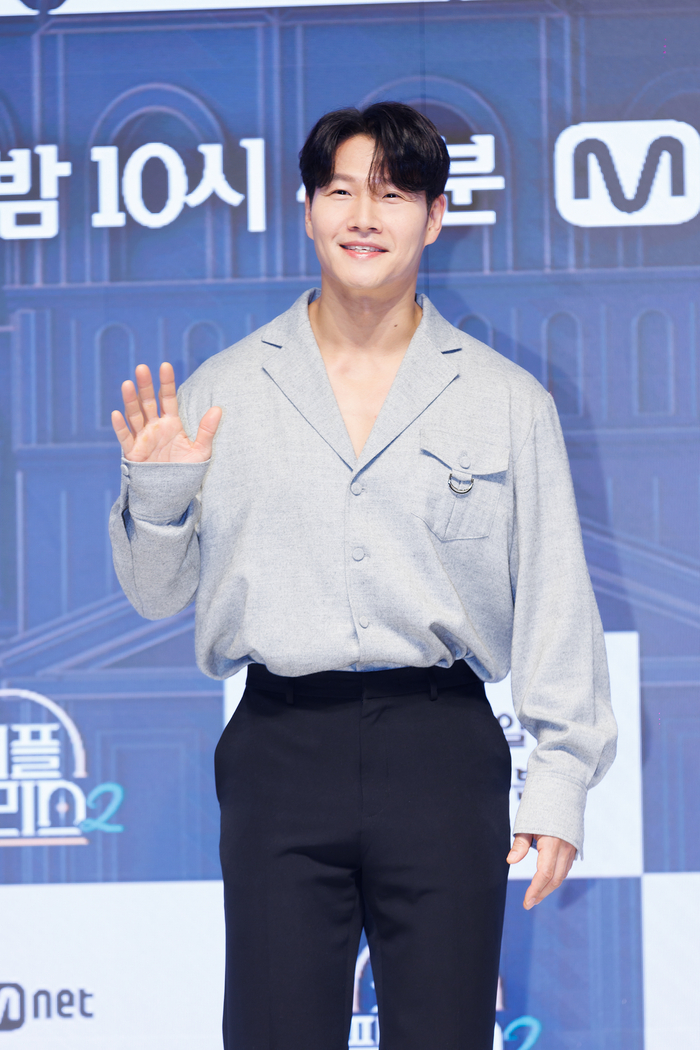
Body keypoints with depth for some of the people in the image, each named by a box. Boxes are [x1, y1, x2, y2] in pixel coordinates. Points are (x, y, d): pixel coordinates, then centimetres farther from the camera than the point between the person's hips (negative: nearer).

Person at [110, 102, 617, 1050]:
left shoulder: (508, 402, 8)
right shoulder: (225, 391, 8)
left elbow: (555, 605, 7)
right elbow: (156, 592, 12)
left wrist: (562, 778, 0)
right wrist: (157, 492, -7)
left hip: (441, 750, 0)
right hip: (282, 749, 0)